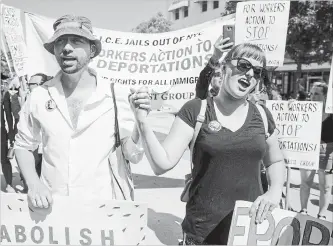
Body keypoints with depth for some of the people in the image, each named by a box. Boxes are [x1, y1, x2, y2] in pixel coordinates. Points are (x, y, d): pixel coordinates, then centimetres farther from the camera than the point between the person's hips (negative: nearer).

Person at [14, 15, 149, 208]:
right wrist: (34, 184, -7)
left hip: (102, 206, -1)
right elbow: (23, 146, 8)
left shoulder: (115, 96, -10)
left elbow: (133, 156, -8)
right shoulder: (38, 96, -6)